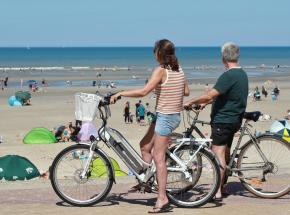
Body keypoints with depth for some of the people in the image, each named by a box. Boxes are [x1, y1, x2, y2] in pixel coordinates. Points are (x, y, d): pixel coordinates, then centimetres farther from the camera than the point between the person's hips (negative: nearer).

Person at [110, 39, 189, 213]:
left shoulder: (161, 70, -16)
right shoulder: (179, 69, 7)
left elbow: (143, 91, -23)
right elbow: (186, 91, 17)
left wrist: (120, 93, -15)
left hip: (165, 117, -9)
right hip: (175, 115, 9)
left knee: (159, 157, -6)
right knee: (145, 146, 19)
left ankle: (162, 198, -6)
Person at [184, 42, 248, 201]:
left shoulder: (228, 76, -19)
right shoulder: (242, 74, 11)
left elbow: (209, 95, -24)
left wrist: (190, 102, -13)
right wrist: (206, 102, 25)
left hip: (222, 120, -10)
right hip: (235, 120, 10)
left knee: (218, 154, -9)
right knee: (225, 153, 18)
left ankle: (217, 192, -11)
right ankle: (222, 186, 28)